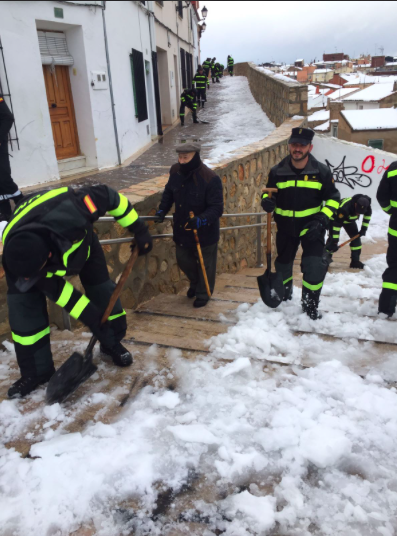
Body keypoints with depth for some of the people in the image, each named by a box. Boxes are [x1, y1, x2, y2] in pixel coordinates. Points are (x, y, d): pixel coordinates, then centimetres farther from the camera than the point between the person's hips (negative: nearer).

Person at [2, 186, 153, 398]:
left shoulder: (71, 212, -49)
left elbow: (109, 196, -30)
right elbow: (56, 290, -26)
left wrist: (139, 229, -24)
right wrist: (90, 316, -25)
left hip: (80, 238, 0)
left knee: (102, 289, -4)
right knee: (23, 304, -11)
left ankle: (113, 343, 21)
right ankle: (36, 371, 5)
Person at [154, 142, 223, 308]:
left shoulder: (210, 178, -26)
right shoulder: (175, 172, -8)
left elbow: (217, 208, -25)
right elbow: (169, 193, 10)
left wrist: (201, 220, -40)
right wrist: (162, 210, -3)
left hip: (205, 232, -6)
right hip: (181, 229, 6)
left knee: (205, 264, 13)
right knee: (183, 260, 22)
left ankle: (203, 293, 36)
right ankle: (195, 283, 51)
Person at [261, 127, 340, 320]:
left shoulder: (321, 171, -9)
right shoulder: (277, 171, -6)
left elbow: (333, 198, -2)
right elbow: (269, 193, 8)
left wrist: (322, 219, -16)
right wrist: (267, 201, -17)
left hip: (311, 226, -2)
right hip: (286, 226, 2)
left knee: (315, 267, -12)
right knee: (283, 264, 17)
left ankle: (310, 305, 10)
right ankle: (284, 296, 45)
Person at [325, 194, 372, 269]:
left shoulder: (365, 204, -27)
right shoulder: (344, 208, -45)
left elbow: (368, 215, -5)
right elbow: (337, 224, -42)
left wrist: (364, 228, -6)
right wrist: (334, 242, -41)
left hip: (350, 219, 6)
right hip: (335, 218, -6)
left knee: (356, 238, -3)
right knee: (332, 239, -17)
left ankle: (355, 261, 5)